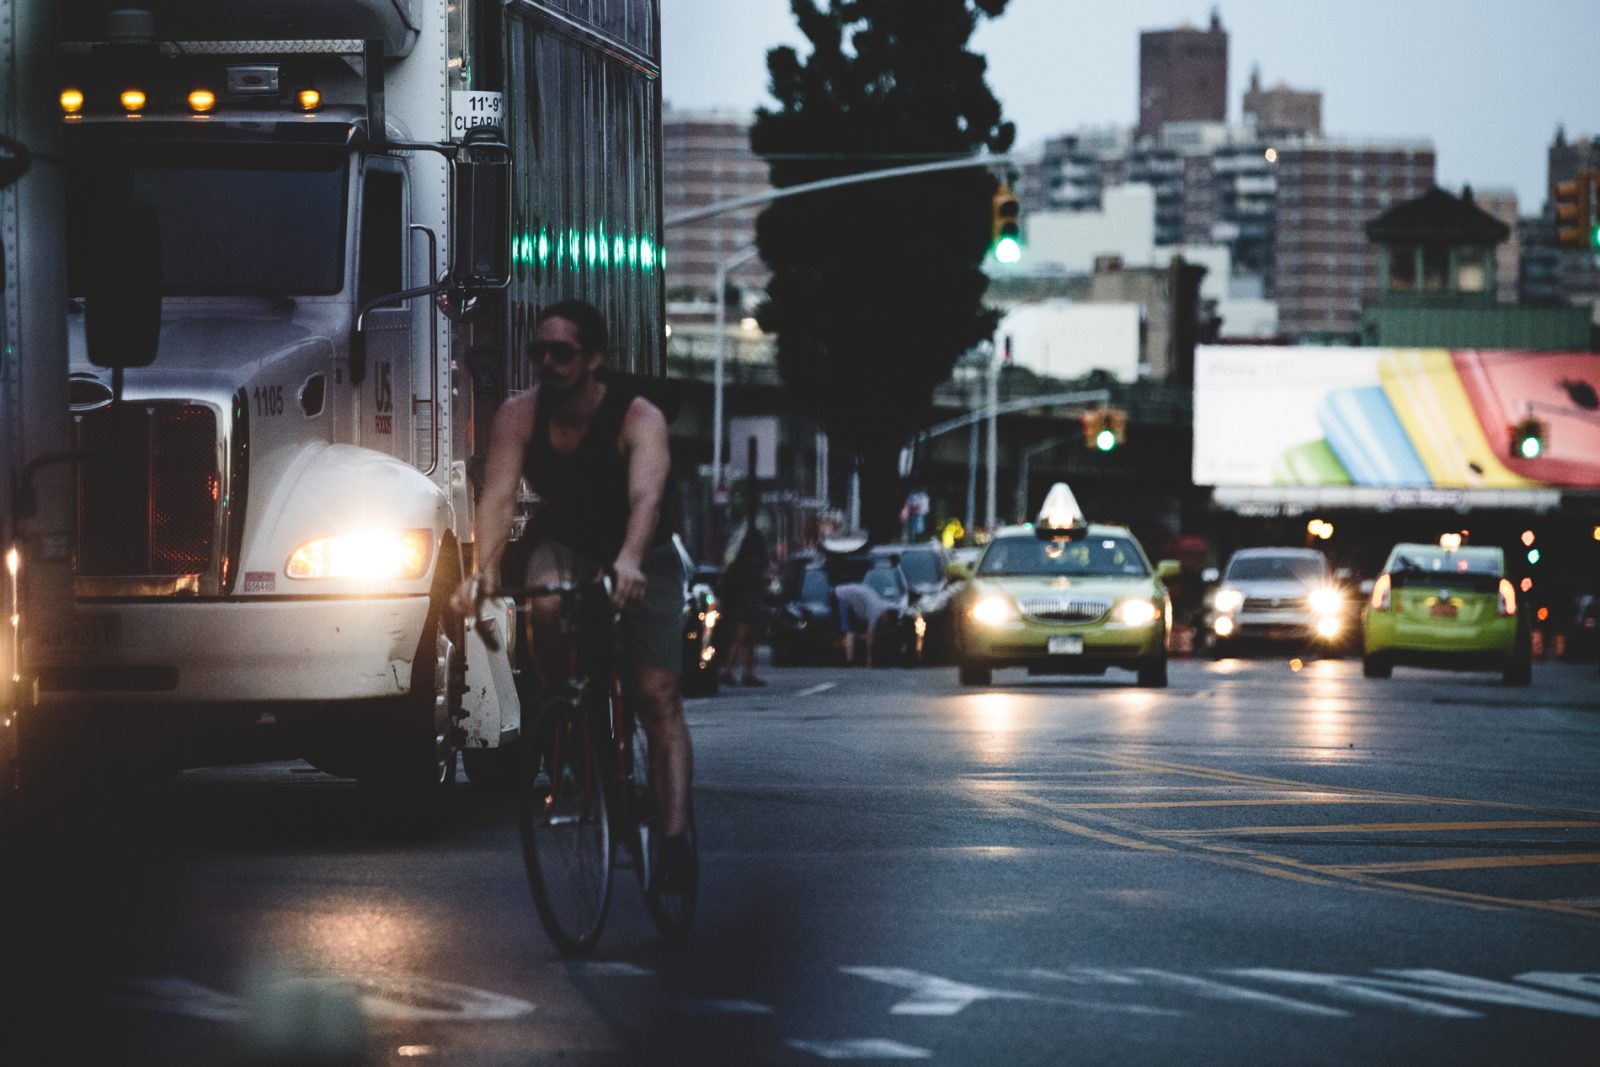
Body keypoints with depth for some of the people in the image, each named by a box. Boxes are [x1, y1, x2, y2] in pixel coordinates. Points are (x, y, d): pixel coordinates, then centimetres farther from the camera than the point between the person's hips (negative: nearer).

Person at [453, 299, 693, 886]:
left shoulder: (639, 419, -25)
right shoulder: (519, 415, -17)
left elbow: (646, 495, -41)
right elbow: (499, 496, -28)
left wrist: (629, 562, -60)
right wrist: (484, 570, -45)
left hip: (637, 556, -1)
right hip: (563, 545, 2)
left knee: (657, 697, -12)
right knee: (546, 608, -35)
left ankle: (674, 838, -13)